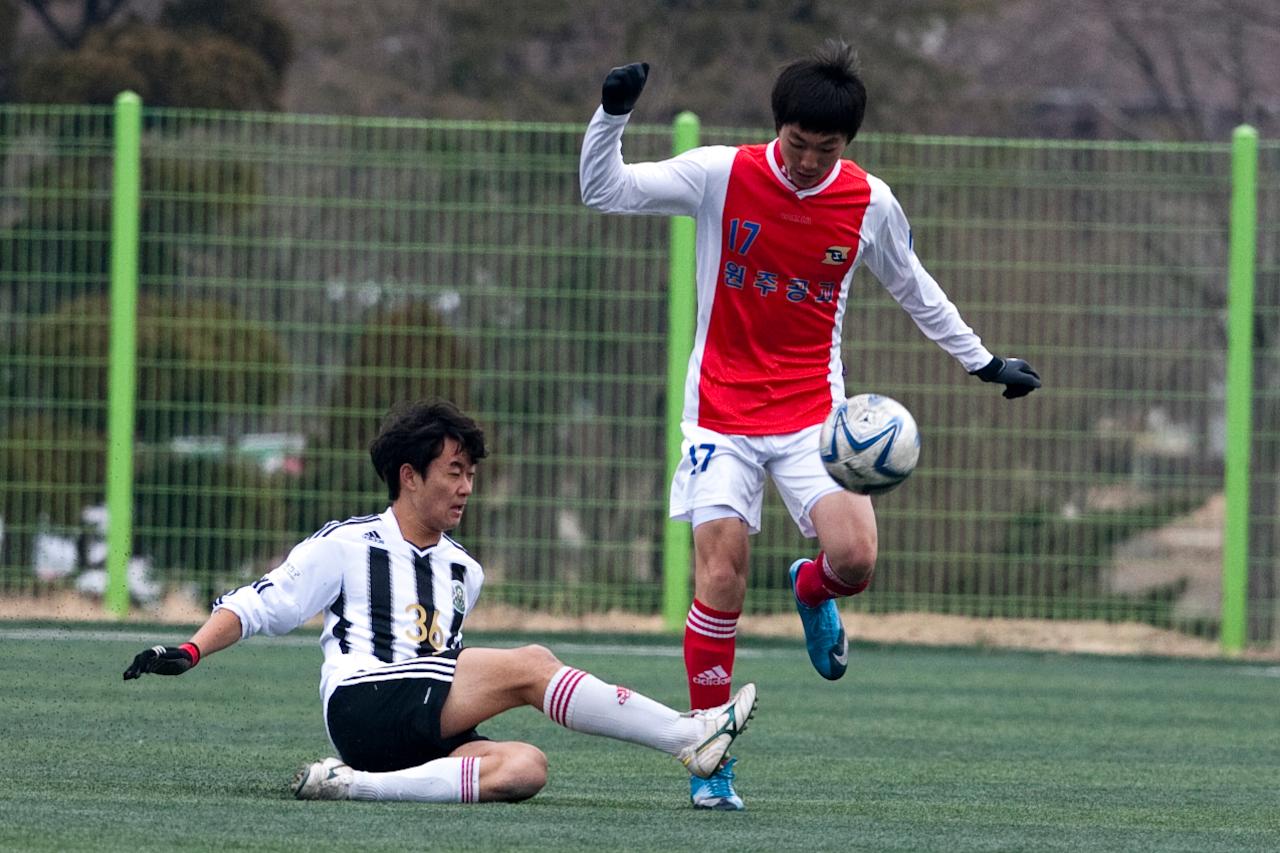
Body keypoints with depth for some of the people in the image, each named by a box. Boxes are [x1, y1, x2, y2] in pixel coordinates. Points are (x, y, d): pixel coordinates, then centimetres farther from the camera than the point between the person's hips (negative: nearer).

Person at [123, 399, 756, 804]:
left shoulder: (464, 572, 26)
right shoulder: (346, 546, 9)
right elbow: (256, 605, 7)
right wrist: (187, 653, -8)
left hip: (428, 733, 6)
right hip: (363, 710, -6)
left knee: (524, 769, -28)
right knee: (530, 664, -21)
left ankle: (354, 786, -35)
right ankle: (690, 738, -22)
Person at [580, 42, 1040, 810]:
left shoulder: (870, 202, -3)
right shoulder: (721, 175, -9)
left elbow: (913, 288, 15)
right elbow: (603, 190, -9)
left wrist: (983, 361, 19)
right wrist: (613, 113, -25)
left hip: (813, 413, 1)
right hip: (723, 410, -1)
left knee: (855, 558, -18)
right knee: (721, 575, -11)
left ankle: (812, 590, 23)